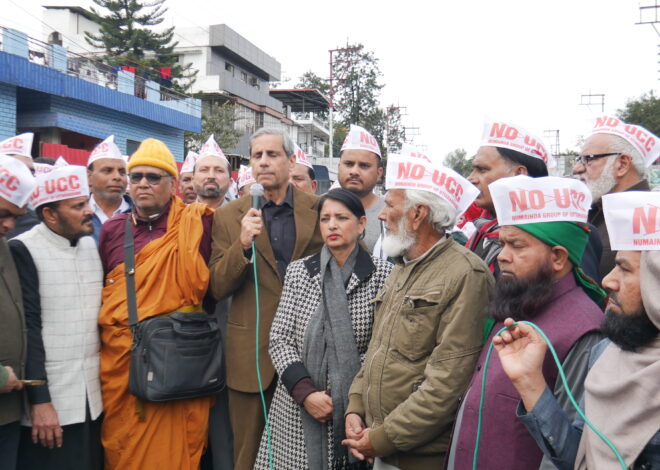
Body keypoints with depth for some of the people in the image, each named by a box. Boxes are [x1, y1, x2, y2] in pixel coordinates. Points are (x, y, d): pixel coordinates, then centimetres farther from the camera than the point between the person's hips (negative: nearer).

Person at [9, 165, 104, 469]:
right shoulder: (23, 251, -9)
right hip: (49, 401, -5)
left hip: (93, 397, 5)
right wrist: (39, 400, -14)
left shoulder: (91, 245, 9)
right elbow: (28, 329, -12)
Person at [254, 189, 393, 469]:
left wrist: (350, 394, -11)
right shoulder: (298, 270, 4)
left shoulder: (382, 274, -3)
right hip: (296, 407, 2)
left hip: (354, 404, -1)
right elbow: (279, 339, 1)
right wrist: (305, 393, -11)